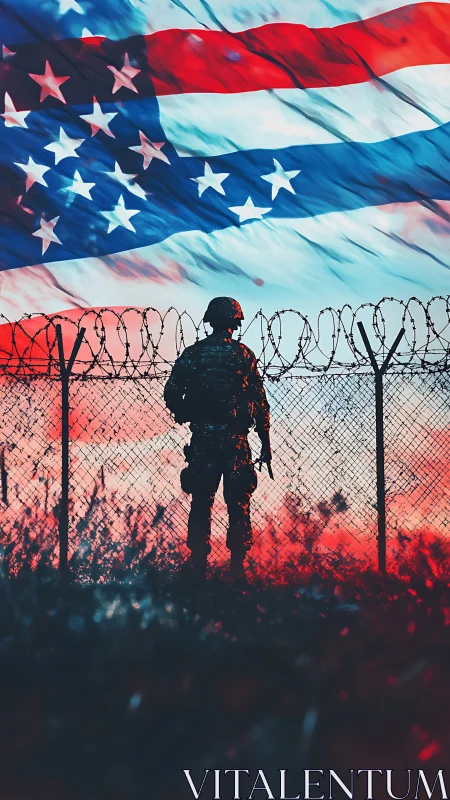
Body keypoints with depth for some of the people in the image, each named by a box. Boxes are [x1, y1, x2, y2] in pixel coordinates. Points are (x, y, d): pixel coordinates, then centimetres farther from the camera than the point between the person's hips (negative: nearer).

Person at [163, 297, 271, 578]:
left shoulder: (192, 354, 1)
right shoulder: (244, 355, -2)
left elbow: (171, 393, -3)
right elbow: (261, 404, -2)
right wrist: (266, 445, 4)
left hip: (202, 439, 1)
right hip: (235, 439, -1)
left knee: (201, 503, 8)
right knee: (239, 504, 5)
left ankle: (199, 564, 8)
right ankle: (238, 565, 4)